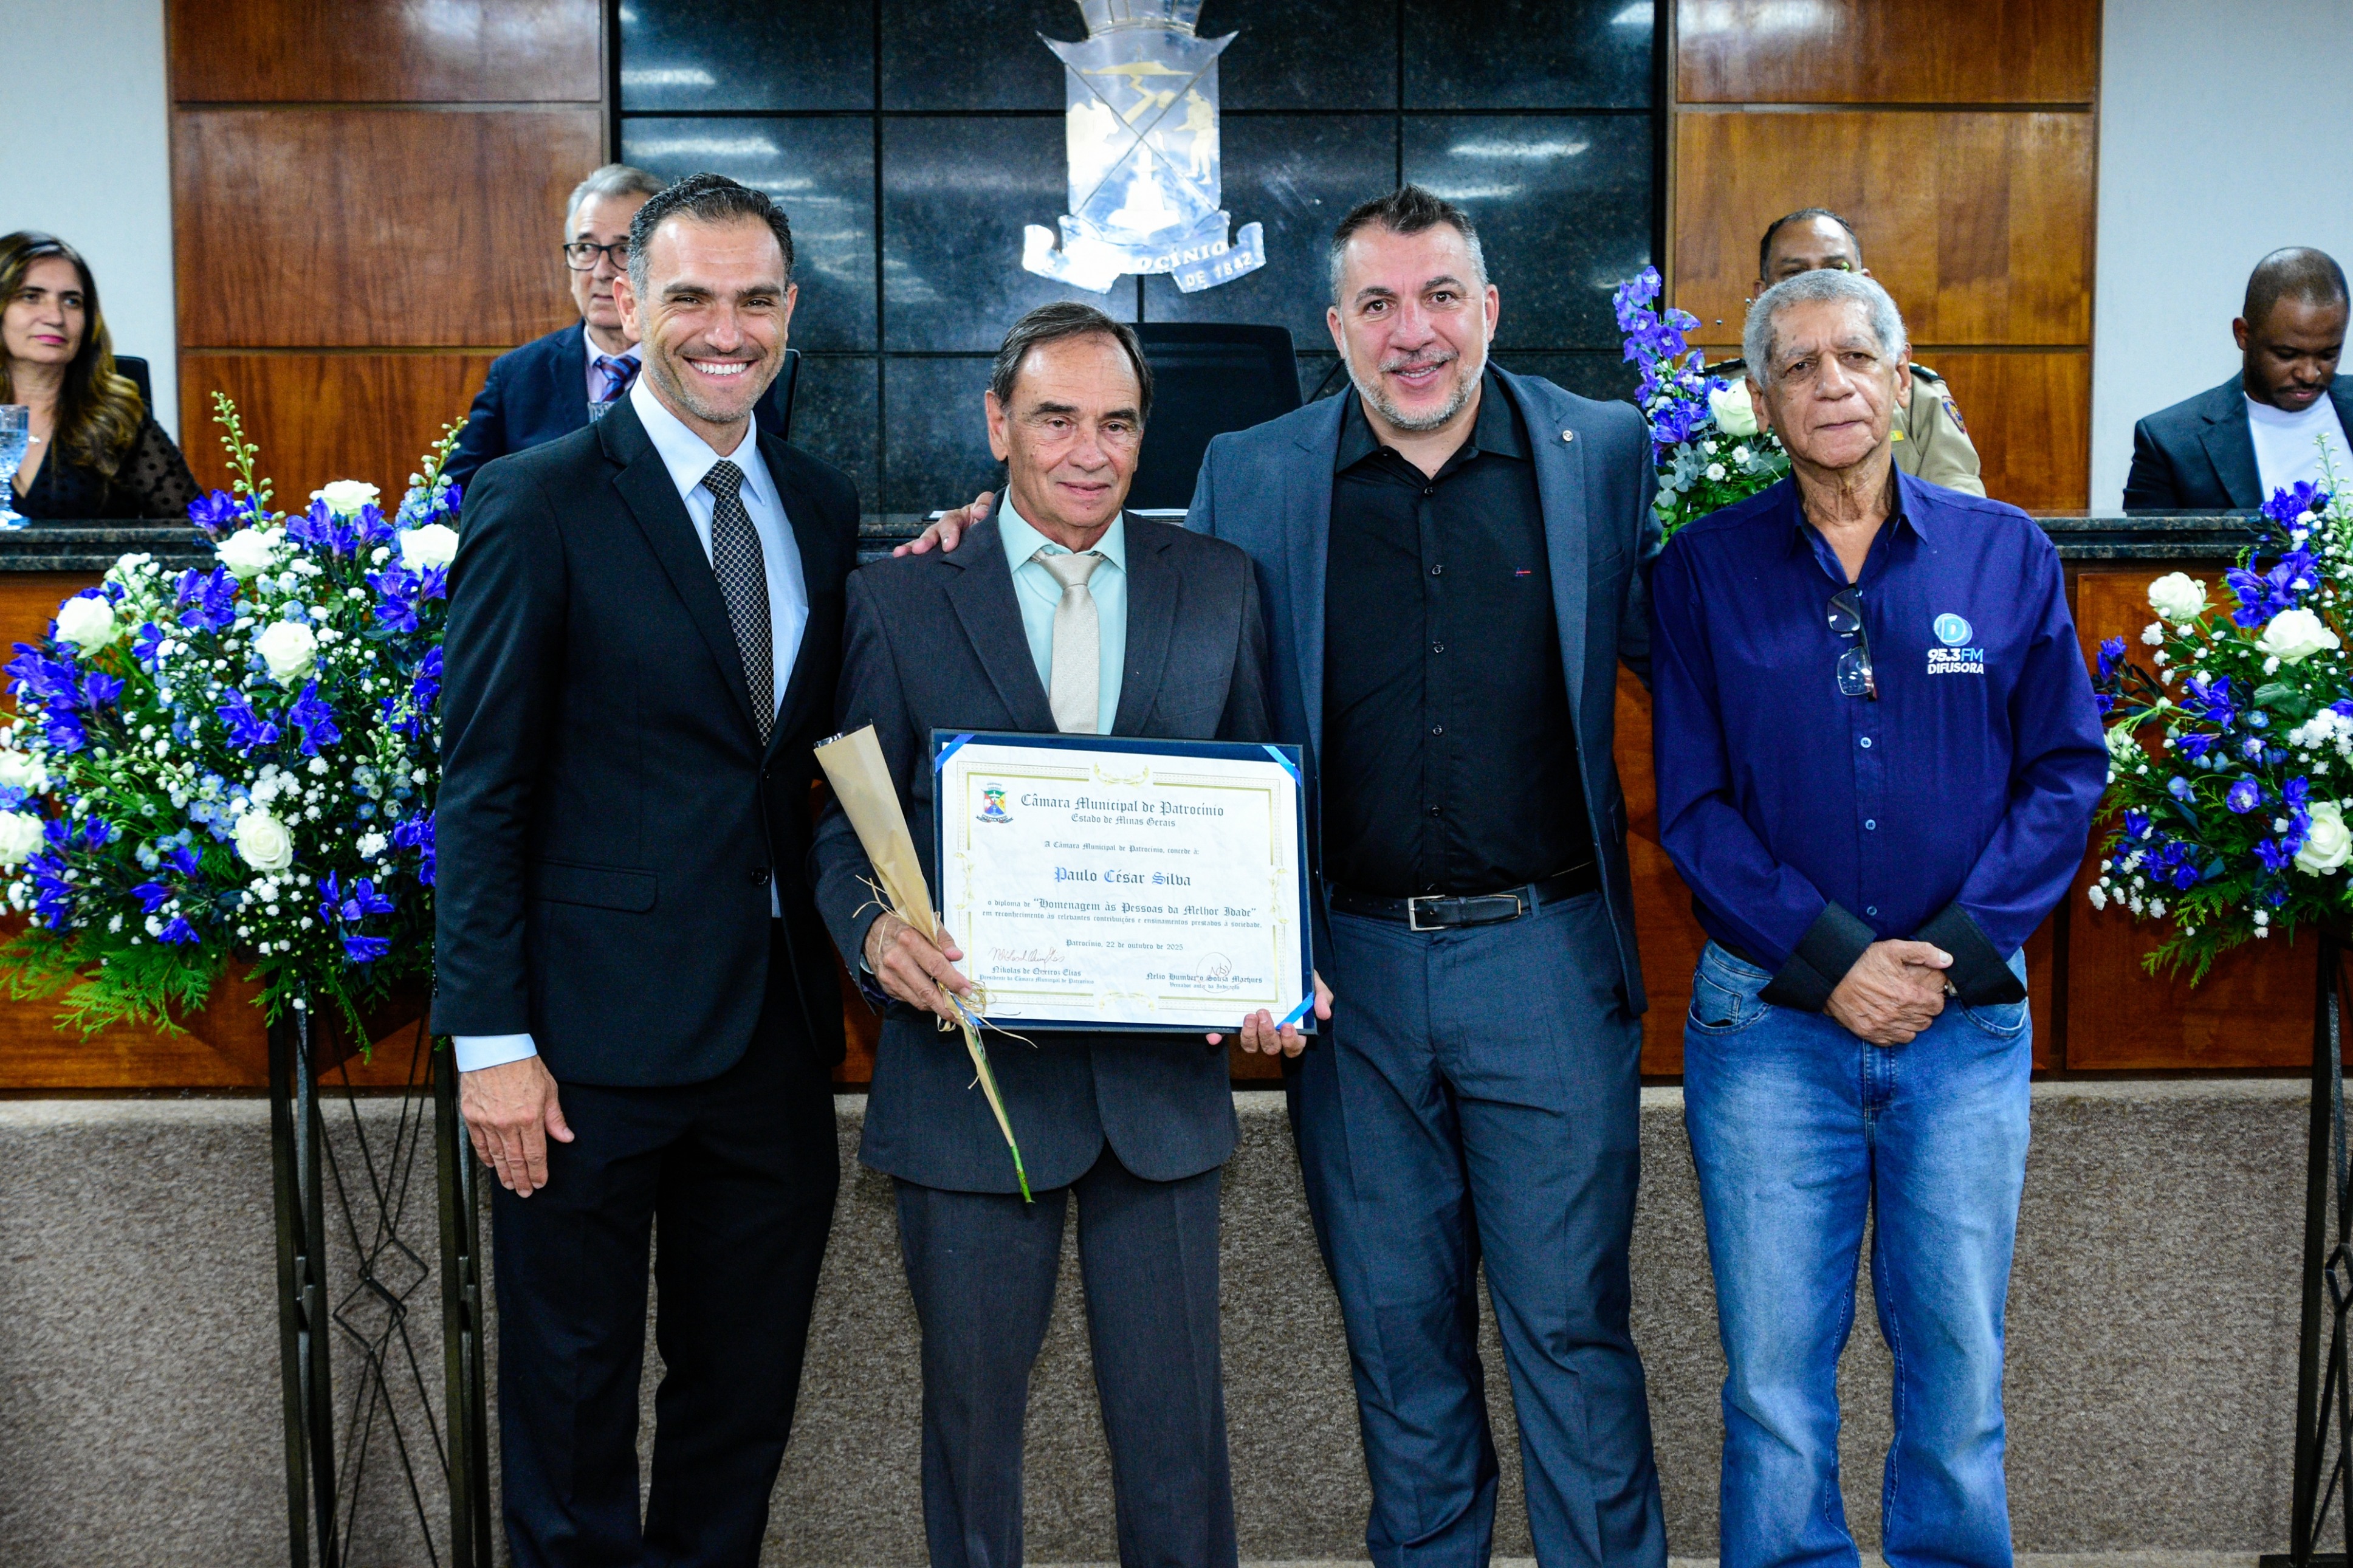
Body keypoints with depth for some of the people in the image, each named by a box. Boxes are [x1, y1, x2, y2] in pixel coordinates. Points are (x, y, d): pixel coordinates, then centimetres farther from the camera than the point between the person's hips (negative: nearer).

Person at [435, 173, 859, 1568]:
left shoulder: (825, 506, 9)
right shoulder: (539, 503, -7)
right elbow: (481, 789, -9)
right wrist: (491, 1041, -13)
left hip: (777, 1029, 5)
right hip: (597, 1032, -5)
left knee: (747, 1393, 17)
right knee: (574, 1398, 10)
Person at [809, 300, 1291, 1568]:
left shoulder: (1220, 586, 7)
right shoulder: (899, 601, 1)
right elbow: (845, 824, 2)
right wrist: (874, 929, -19)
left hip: (1164, 1073, 1)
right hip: (970, 1071, -1)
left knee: (1177, 1423, 9)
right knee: (970, 1411, 13)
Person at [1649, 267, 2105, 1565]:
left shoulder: (2007, 554, 5)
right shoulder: (1703, 570, 2)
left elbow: (2067, 768, 3)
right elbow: (1691, 803, -1)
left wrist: (1958, 949, -8)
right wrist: (1829, 958, -11)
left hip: (1969, 1017, 1)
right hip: (1769, 1020, -1)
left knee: (1958, 1356, 9)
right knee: (1774, 1364, 5)